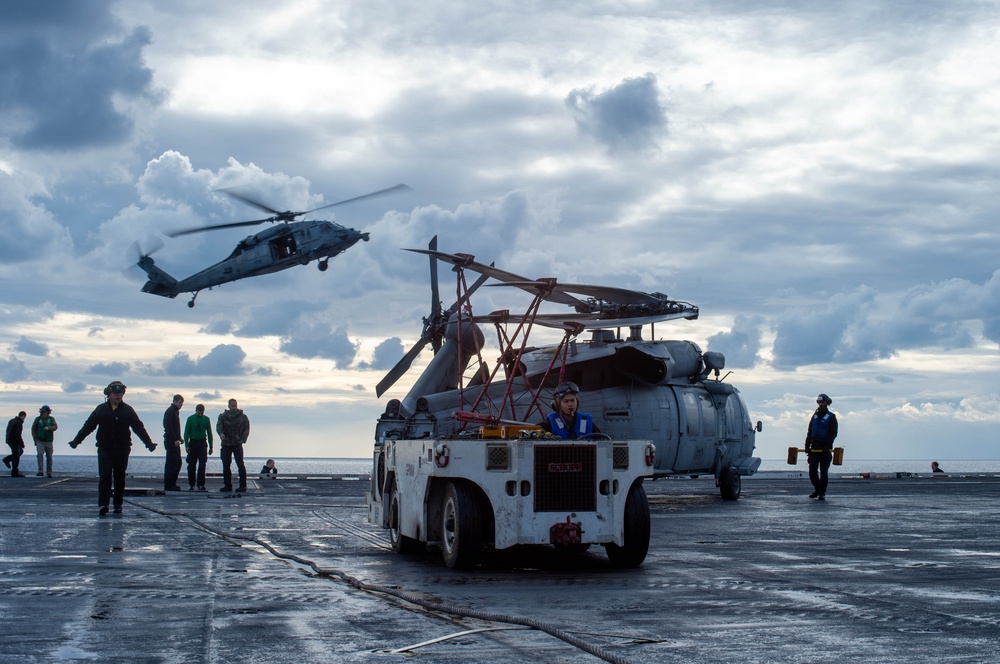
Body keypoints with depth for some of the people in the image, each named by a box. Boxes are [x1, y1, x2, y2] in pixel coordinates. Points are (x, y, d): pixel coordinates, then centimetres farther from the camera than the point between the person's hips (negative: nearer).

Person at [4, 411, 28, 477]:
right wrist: (22, 444, -16)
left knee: (20, 451, 24)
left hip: (9, 440, 9)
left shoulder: (11, 420, 8)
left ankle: (7, 459, 20)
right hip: (14, 442, -9)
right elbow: (18, 435, -24)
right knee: (16, 457, -2)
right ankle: (15, 473, 2)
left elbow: (8, 431, 17)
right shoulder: (19, 423, -21)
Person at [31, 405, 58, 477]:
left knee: (49, 457, 4)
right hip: (40, 441, -1)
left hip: (48, 441, 1)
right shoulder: (37, 419, 5)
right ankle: (40, 471, -21)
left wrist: (49, 428, -28)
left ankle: (49, 472, 13)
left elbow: (55, 427, -9)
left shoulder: (51, 419, 5)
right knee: (40, 454, -18)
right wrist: (35, 439, 3)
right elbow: (33, 429, 11)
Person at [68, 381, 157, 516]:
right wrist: (76, 441, 7)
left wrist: (149, 443, -2)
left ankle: (118, 505, 14)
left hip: (122, 449, 1)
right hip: (104, 449, -1)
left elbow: (139, 428, 5)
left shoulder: (127, 410, 6)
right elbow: (88, 426, 9)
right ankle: (103, 504, -16)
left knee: (120, 478, 6)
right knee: (105, 477, -10)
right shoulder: (101, 409, 6)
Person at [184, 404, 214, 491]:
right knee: (191, 465, 1)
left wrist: (210, 447, 8)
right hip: (193, 443, -1)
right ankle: (191, 484, 10)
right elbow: (186, 432, 0)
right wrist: (187, 445, -9)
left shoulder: (206, 419, 5)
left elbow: (209, 433, 11)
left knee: (202, 464, -6)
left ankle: (200, 484, -4)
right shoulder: (190, 419, 0)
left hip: (202, 443, 1)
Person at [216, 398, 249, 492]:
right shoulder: (223, 416, 6)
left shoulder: (243, 417, 6)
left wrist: (243, 440, -10)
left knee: (240, 465, -10)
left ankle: (242, 485, -8)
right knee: (226, 466, 5)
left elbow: (246, 429, 5)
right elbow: (218, 426, -10)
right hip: (225, 444, 2)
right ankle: (227, 485, 14)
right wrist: (221, 433, -32)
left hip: (237, 444, -2)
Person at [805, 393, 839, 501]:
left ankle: (822, 493, 4)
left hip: (825, 449, -5)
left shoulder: (831, 417, 0)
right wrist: (807, 446, 7)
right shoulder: (815, 416, 15)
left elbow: (833, 433, -6)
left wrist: (827, 445, -17)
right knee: (812, 471, 1)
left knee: (823, 472, -3)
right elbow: (809, 432, 17)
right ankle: (817, 489, 20)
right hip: (814, 448, 5)